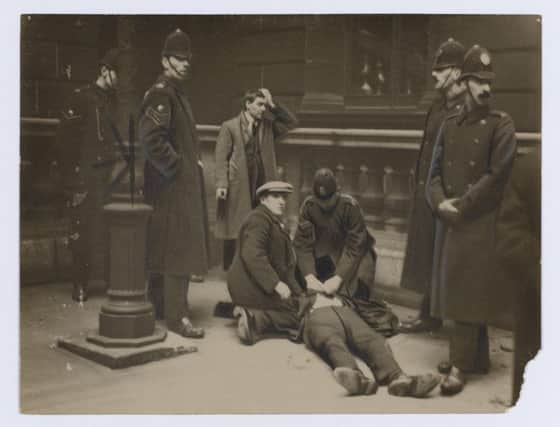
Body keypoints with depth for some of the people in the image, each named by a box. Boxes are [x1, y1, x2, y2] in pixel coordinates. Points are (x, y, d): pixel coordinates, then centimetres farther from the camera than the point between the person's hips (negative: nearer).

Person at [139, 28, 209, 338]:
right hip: (172, 185, -10)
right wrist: (177, 166, -18)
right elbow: (151, 139, -25)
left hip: (183, 185, 10)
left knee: (165, 248, 16)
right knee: (178, 249, -9)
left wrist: (193, 163, 15)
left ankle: (160, 306, 27)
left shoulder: (179, 94, 18)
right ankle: (177, 316, -5)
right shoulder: (160, 94, -13)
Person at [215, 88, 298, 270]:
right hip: (237, 187, -4)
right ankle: (230, 269, 11)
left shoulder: (268, 126, 14)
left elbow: (292, 122, 13)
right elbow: (221, 158, -4)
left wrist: (273, 105, 4)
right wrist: (221, 184, -15)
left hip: (261, 186, 4)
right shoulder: (230, 127, 0)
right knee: (234, 230, 1)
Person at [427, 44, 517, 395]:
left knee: (468, 292, -7)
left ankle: (460, 367, -2)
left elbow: (496, 175, -12)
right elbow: (435, 171, 9)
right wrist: (439, 202, -9)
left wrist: (461, 206, -14)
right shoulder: (450, 124, 12)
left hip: (480, 221, -6)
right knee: (454, 290, 11)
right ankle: (480, 359, 25)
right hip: (448, 220, 6)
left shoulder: (501, 124, -4)